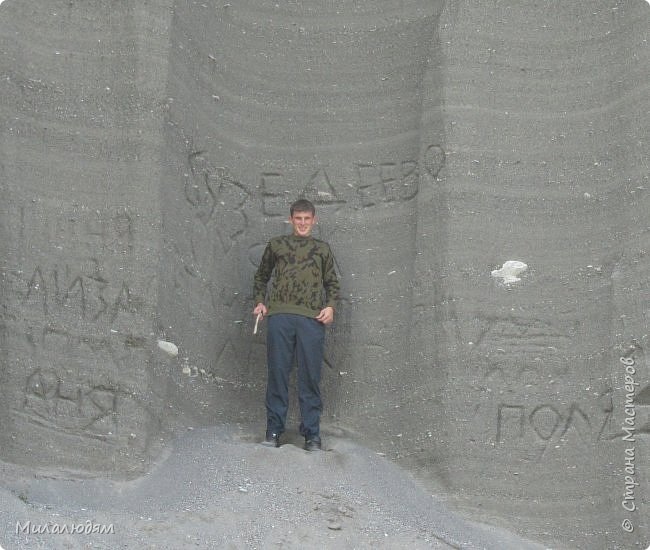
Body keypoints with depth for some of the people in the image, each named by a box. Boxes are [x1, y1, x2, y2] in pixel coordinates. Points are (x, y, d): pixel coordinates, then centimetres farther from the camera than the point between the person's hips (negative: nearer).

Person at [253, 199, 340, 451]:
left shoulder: (323, 249, 17)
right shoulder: (276, 244, 16)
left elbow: (332, 282, 19)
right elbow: (261, 276, 23)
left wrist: (330, 306, 2)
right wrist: (260, 302, 9)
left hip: (312, 318, 0)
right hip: (279, 316, 0)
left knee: (310, 377, -1)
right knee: (277, 373, 1)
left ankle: (311, 433, 5)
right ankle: (274, 429, 9)